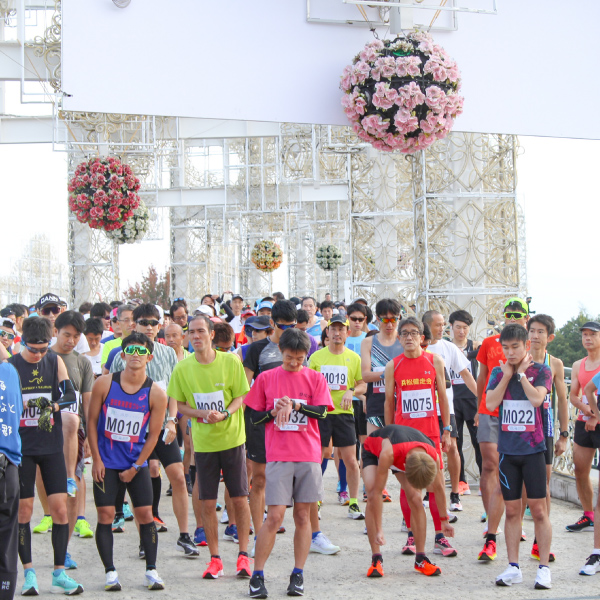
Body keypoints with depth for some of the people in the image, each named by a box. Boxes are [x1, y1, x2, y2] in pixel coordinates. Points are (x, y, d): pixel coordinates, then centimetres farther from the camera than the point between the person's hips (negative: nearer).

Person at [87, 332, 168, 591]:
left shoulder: (156, 394, -8)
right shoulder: (104, 384, -8)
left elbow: (153, 435, -2)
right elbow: (92, 421, -1)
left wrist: (135, 467, -4)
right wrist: (97, 460, -4)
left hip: (136, 463, 0)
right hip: (106, 462, 0)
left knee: (145, 514, 0)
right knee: (105, 515, -3)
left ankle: (151, 570, 9)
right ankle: (110, 572, 5)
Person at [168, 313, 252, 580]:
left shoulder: (231, 362, -7)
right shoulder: (183, 368, -3)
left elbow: (240, 397, -2)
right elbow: (178, 404, 4)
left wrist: (224, 414, -21)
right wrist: (202, 414, -14)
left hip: (232, 437, -1)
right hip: (203, 442, 1)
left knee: (239, 498, 2)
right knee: (207, 502, 3)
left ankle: (243, 555, 15)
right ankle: (215, 559, 13)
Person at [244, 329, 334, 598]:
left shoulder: (314, 378, 6)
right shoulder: (266, 378, 5)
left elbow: (321, 412, -4)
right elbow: (255, 415, 7)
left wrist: (294, 405, -17)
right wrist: (275, 411, -11)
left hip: (308, 455, 1)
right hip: (278, 455, -1)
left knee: (303, 515, 5)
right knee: (274, 516, -7)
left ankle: (298, 575, 13)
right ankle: (257, 576, 1)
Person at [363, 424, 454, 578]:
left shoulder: (434, 457, -31)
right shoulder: (387, 454, -45)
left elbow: (438, 488, -11)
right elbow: (376, 492, -36)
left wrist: (445, 521, 2)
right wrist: (378, 530, -33)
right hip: (373, 450, -3)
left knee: (415, 498, -14)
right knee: (372, 495, -24)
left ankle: (420, 559, -5)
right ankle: (376, 559, -20)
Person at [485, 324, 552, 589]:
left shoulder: (541, 371, -1)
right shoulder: (498, 373, 8)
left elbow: (536, 398, -18)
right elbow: (490, 403, -5)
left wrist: (521, 373, -9)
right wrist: (507, 375, -6)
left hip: (533, 449, -3)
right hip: (508, 450, 3)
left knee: (538, 510, -3)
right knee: (512, 510, 6)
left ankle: (544, 567, 3)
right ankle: (513, 568, 12)